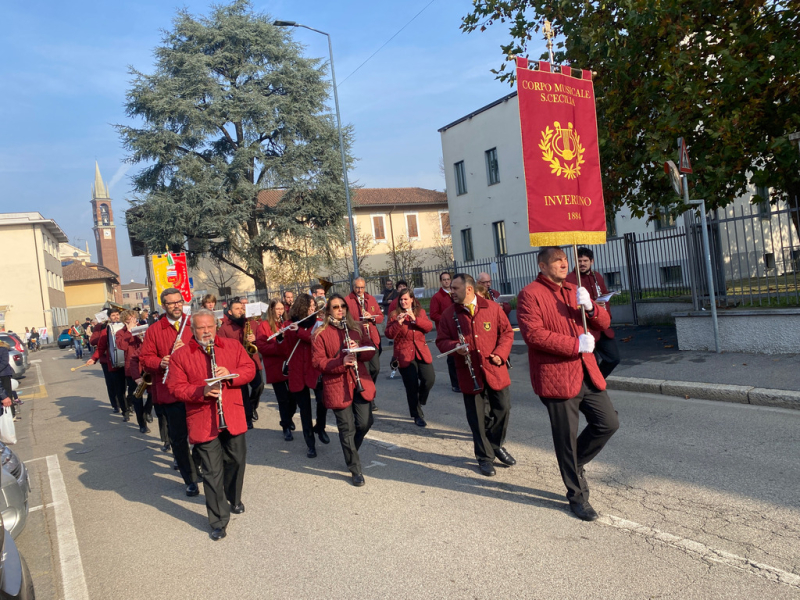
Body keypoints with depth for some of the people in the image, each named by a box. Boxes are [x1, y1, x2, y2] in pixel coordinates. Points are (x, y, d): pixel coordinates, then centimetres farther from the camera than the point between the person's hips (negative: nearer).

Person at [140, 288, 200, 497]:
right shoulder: (154, 330, 4)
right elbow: (145, 358, 2)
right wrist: (160, 363, -18)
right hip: (169, 392, 0)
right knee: (178, 438, 6)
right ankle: (190, 479, 18)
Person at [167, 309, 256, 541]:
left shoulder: (233, 345, 6)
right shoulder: (180, 355, -2)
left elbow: (250, 369, 3)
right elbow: (175, 388, -5)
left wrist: (230, 374, -16)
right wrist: (202, 391, -22)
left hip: (233, 417, 3)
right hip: (202, 423, -3)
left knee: (236, 461, 17)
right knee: (213, 472, 0)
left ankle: (234, 499, 43)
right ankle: (218, 521, 12)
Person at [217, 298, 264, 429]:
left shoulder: (251, 323, 11)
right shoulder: (224, 327, 0)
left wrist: (255, 339, -13)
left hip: (253, 361, 2)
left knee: (259, 386, -9)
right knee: (243, 391, 2)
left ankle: (253, 406, 22)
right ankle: (248, 417, 16)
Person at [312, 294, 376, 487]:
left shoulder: (357, 327, 8)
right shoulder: (321, 333, -4)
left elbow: (371, 351, 8)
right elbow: (317, 362, -8)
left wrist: (359, 349, -15)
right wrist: (341, 363, -23)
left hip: (361, 383, 4)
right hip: (337, 387, -3)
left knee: (365, 423, 4)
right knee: (347, 428, 2)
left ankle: (350, 451, 35)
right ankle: (355, 470, 16)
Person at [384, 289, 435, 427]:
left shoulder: (420, 312, 10)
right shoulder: (394, 314, 3)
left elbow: (429, 327, -5)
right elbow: (389, 335, -6)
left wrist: (415, 319, -17)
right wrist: (398, 322, -20)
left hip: (421, 352, 2)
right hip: (404, 354, -2)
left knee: (429, 378, -12)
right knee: (412, 386, -2)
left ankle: (418, 403, 18)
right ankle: (417, 415, 14)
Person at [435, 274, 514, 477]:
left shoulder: (492, 308, -2)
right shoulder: (449, 314, -1)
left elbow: (507, 332, 3)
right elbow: (441, 341, 2)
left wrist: (500, 354, -11)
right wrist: (455, 346, -19)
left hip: (495, 370, 1)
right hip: (469, 374, 0)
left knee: (503, 409, 9)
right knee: (477, 417, 6)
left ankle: (497, 446, 35)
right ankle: (485, 456, 25)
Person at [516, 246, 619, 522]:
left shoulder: (573, 291, 16)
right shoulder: (530, 294, -9)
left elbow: (604, 323, 14)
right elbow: (533, 333, -21)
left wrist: (589, 307, -9)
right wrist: (576, 345, -19)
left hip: (586, 373, 7)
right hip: (556, 377, -7)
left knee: (609, 422, 7)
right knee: (566, 438, 3)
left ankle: (575, 463, 31)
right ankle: (577, 496, 20)